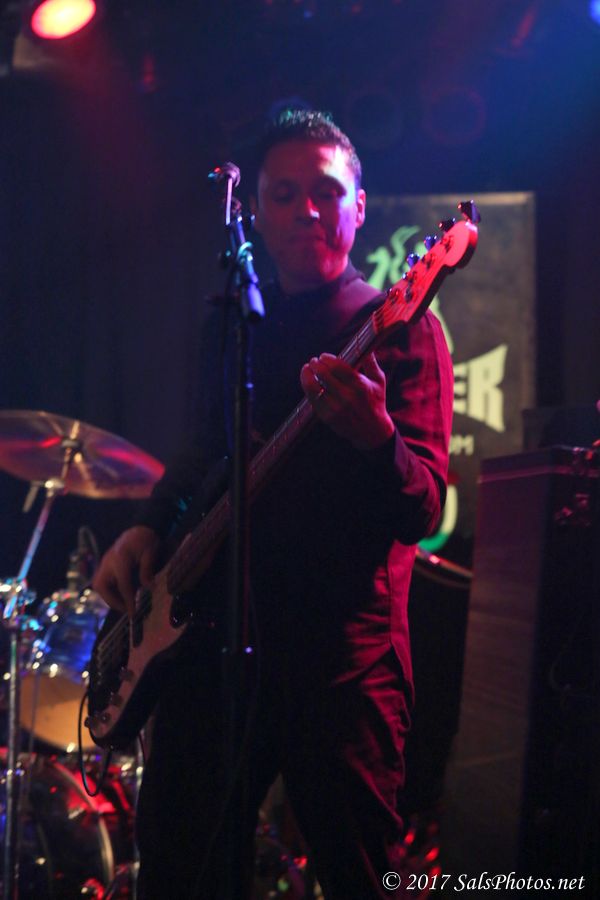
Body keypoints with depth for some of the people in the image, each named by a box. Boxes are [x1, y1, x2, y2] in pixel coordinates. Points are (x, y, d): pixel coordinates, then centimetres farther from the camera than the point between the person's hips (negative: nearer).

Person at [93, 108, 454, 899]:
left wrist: (375, 438, -36)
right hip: (211, 637, 6)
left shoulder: (399, 329, -4)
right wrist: (149, 527, 7)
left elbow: (423, 512, -15)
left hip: (340, 652, -5)